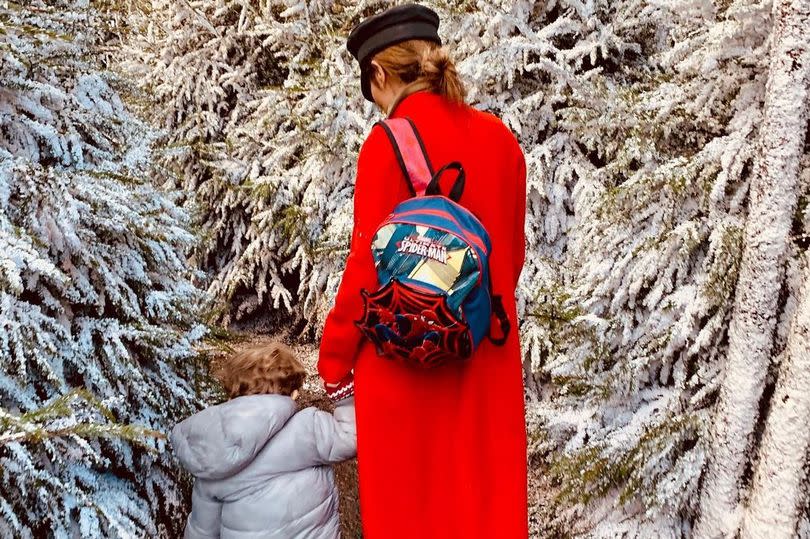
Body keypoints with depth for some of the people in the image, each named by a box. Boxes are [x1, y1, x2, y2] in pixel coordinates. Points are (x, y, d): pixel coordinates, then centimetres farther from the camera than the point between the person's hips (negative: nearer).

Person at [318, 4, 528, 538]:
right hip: (487, 354, 5)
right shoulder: (500, 137, 1)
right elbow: (512, 250, 8)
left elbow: (369, 264, -13)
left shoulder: (388, 142, -13)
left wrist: (336, 355, 0)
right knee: (488, 491, 16)